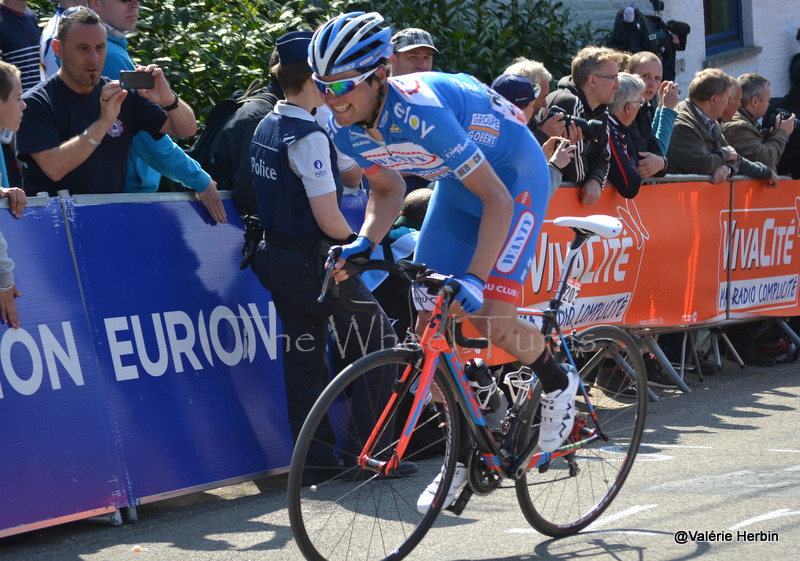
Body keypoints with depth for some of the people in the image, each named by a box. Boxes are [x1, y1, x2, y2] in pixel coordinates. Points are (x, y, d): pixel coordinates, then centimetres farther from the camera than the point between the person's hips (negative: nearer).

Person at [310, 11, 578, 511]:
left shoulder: (418, 111, -38)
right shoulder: (345, 128, -15)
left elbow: (496, 199, -35)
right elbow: (389, 189, 4)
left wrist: (475, 278, -42)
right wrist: (364, 243, -15)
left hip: (515, 175, -7)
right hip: (456, 184, 7)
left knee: (490, 317, -21)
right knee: (429, 326, -1)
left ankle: (558, 384, 11)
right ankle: (463, 455, 14)